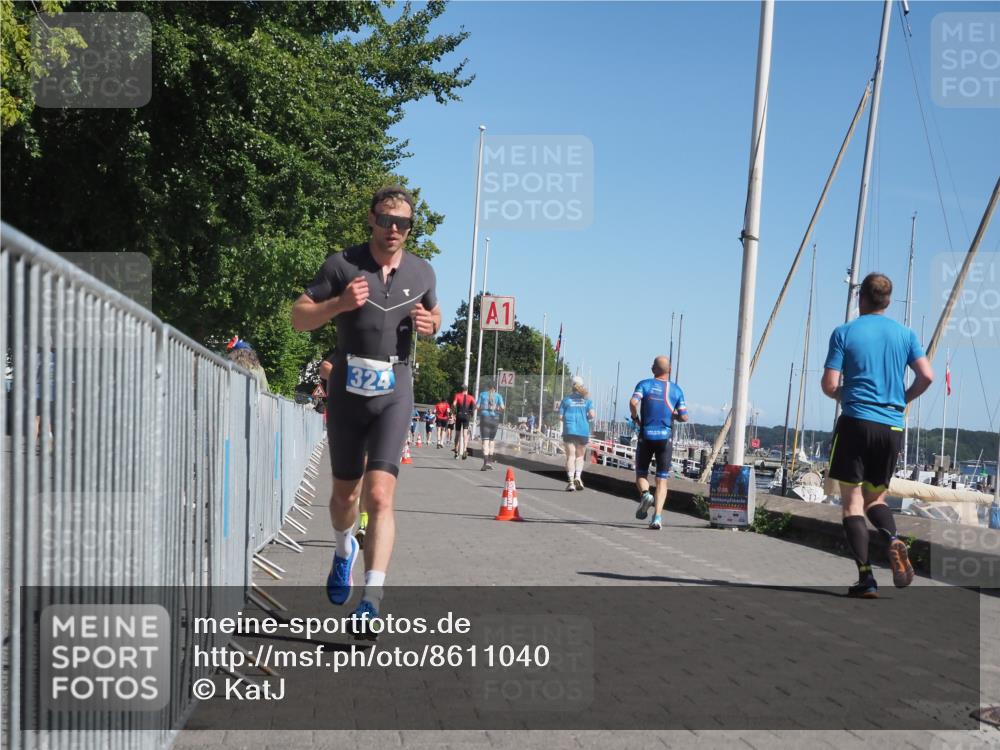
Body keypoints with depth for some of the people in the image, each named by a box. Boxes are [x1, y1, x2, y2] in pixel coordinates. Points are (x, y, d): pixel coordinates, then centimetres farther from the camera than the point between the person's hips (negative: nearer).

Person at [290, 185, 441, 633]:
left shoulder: (422, 272, 5)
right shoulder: (342, 265, -4)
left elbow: (434, 315, 23)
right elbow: (299, 318, -2)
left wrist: (430, 324, -1)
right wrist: (339, 303, -20)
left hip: (394, 392, 0)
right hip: (347, 390, 0)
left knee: (379, 495, -15)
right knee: (344, 494, 14)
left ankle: (372, 601, -18)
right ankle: (344, 549, 47)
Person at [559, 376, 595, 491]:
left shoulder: (567, 399, 4)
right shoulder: (587, 400, 5)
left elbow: (560, 416, 0)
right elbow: (592, 415, -6)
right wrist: (586, 417, 14)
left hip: (569, 430, -1)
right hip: (583, 431, 1)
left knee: (570, 456, -1)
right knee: (580, 456, 13)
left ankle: (570, 481, -12)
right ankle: (578, 477, -7)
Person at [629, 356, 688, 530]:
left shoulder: (644, 384, 1)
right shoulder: (676, 390, 5)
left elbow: (633, 402, -18)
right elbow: (684, 417, 2)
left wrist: (635, 417, 0)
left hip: (646, 436, -1)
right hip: (665, 438, 1)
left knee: (641, 473, 15)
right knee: (662, 480, 4)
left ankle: (645, 494, -17)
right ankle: (657, 517, -10)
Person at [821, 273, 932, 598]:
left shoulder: (844, 333, 0)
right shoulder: (905, 334, 8)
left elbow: (829, 384, -6)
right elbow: (927, 377, -1)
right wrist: (902, 400, 16)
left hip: (855, 423, -4)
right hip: (892, 427, 4)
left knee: (852, 502, 1)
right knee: (876, 496, 19)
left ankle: (866, 578, -8)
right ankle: (893, 538, -13)